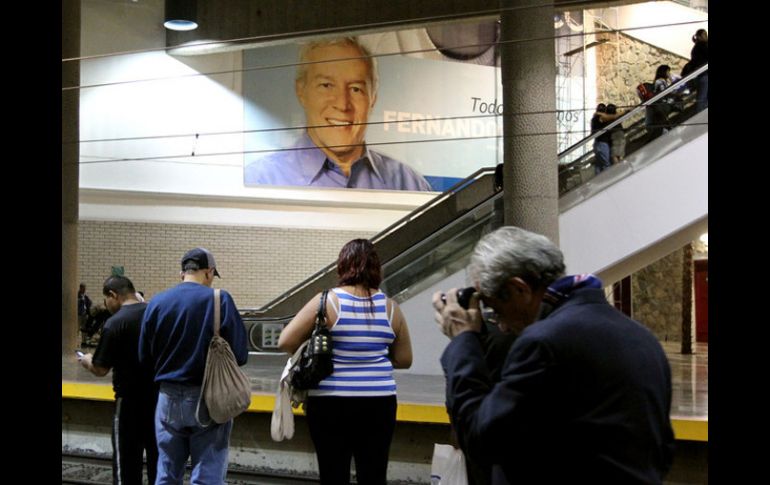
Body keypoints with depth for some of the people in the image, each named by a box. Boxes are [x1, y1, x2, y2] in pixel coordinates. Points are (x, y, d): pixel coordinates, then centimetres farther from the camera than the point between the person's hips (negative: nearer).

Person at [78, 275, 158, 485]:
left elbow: (100, 369, -13)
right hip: (159, 395, 5)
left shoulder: (115, 323, -15)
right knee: (157, 458, 15)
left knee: (127, 460, 4)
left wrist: (87, 360, 8)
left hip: (130, 399, -5)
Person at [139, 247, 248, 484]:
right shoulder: (220, 300, -10)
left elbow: (145, 357, 4)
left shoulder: (156, 302, 0)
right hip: (208, 400, -3)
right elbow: (240, 355, -10)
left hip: (169, 398, 4)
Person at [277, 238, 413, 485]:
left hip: (330, 402, -2)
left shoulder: (327, 301, -7)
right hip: (378, 402, 2)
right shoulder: (390, 307, 1)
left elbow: (285, 342, -9)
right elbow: (404, 360, 8)